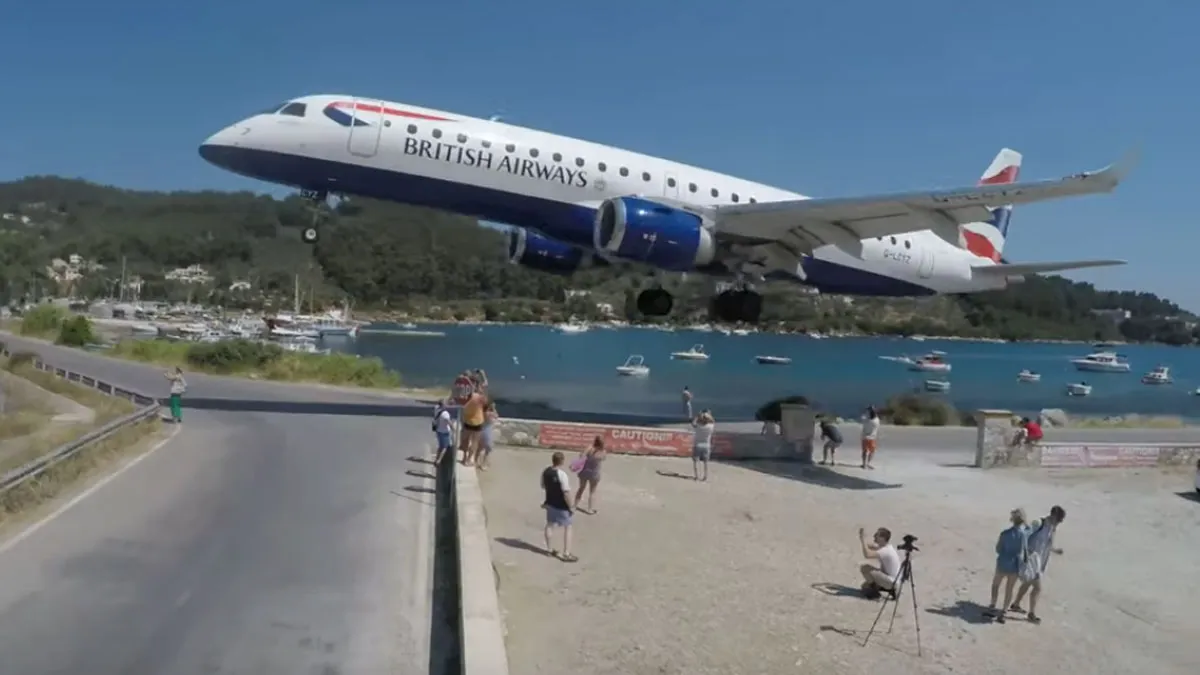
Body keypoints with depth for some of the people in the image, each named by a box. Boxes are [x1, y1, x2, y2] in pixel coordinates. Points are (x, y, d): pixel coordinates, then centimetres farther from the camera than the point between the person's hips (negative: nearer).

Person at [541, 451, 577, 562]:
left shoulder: (546, 472, -5)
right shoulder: (562, 474, -27)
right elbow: (566, 493, -26)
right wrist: (570, 507, -15)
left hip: (550, 503, 7)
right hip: (561, 506, -7)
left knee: (550, 525, 21)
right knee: (567, 528, 6)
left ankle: (550, 549, 36)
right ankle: (566, 554, 8)